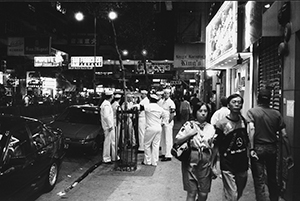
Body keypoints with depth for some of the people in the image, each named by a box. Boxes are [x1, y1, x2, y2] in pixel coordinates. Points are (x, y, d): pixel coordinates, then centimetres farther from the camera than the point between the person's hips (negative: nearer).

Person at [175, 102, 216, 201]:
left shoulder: (211, 128, 9)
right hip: (191, 159, -3)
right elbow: (177, 140, -5)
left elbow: (213, 148, 13)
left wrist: (214, 165, 11)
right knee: (191, 193, 0)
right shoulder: (189, 125, -1)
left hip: (206, 160, 3)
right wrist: (189, 134, -15)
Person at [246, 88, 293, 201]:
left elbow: (251, 129, -19)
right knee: (272, 178, 20)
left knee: (259, 180, 3)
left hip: (258, 149, -3)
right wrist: (289, 153, 6)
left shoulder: (252, 111, -5)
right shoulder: (277, 114, 3)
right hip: (272, 149, 3)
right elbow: (284, 135, 1)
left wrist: (251, 148, -20)